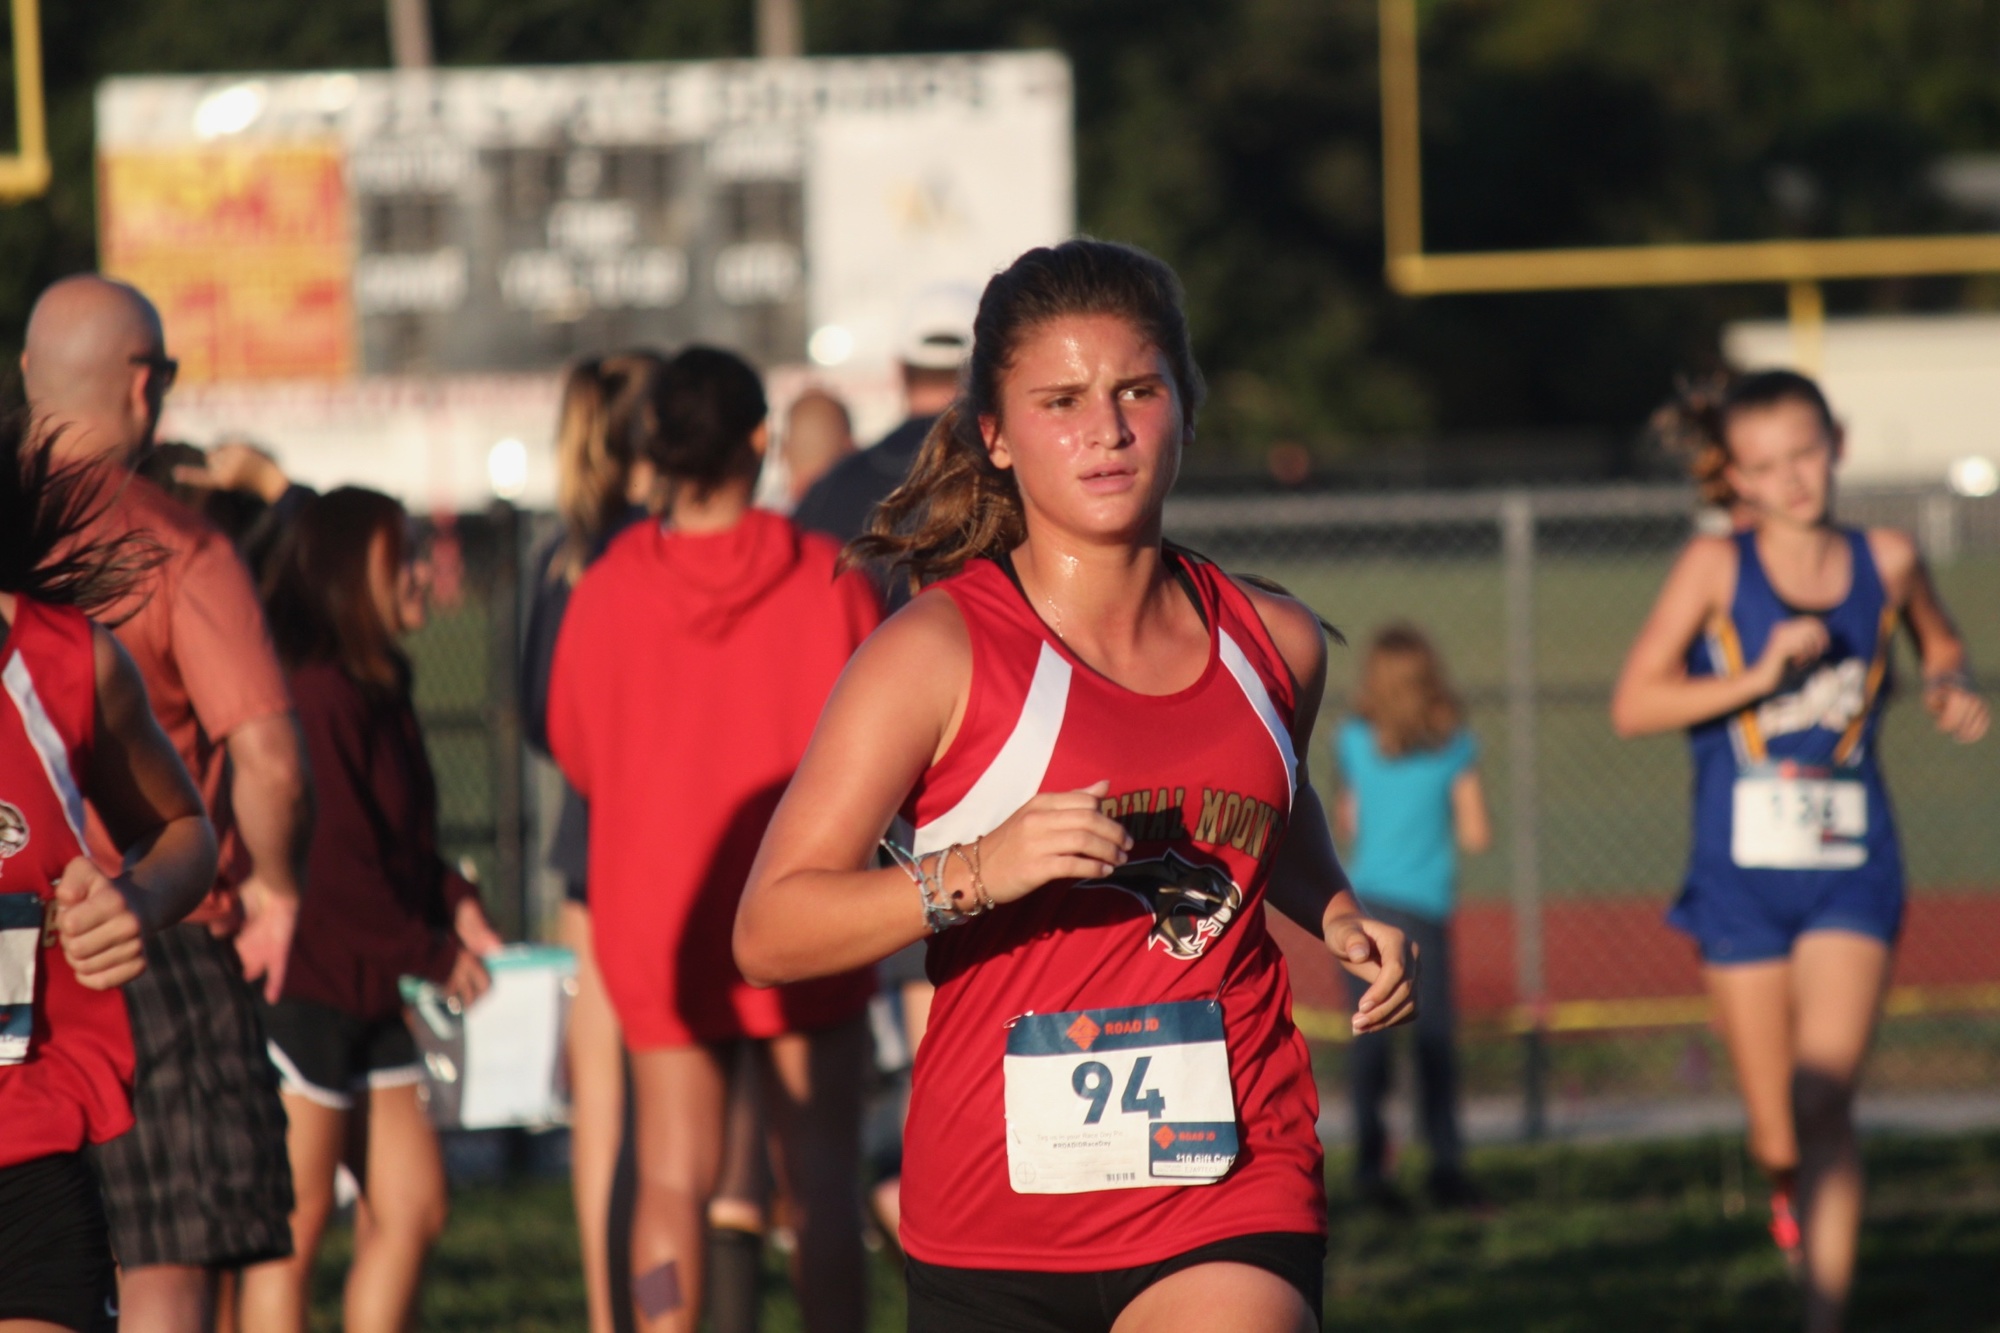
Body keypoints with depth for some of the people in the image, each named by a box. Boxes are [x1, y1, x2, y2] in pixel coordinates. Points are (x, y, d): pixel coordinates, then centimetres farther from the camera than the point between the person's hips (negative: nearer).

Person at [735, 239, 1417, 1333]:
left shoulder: (1271, 644, 8)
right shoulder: (938, 651, -6)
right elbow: (770, 933, -11)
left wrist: (1339, 917, 10)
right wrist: (977, 872, -24)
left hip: (1233, 1196, 1)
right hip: (997, 1220, -1)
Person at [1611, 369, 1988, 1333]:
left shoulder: (1886, 561, 4)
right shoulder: (1715, 569, -4)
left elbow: (1941, 645, 25)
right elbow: (1632, 706, -9)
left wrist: (1948, 689, 3)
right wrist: (1761, 675, -18)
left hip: (1853, 870, 0)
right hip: (1742, 870, 0)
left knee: (1823, 1101, -17)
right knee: (1776, 1136, 5)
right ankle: (1790, 1185, 40)